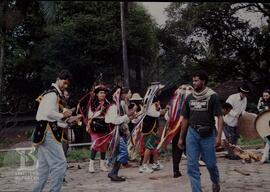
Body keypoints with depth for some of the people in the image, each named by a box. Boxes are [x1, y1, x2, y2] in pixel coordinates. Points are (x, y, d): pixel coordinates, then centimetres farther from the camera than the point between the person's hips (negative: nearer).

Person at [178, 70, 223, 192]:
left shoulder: (213, 97, -4)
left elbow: (219, 117, -7)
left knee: (210, 163, 6)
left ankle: (215, 182, 38)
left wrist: (219, 136, -17)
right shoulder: (190, 98, 8)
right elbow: (185, 119, 13)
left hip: (208, 134, -3)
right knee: (192, 165, 0)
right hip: (192, 133, 4)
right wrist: (181, 138, 13)